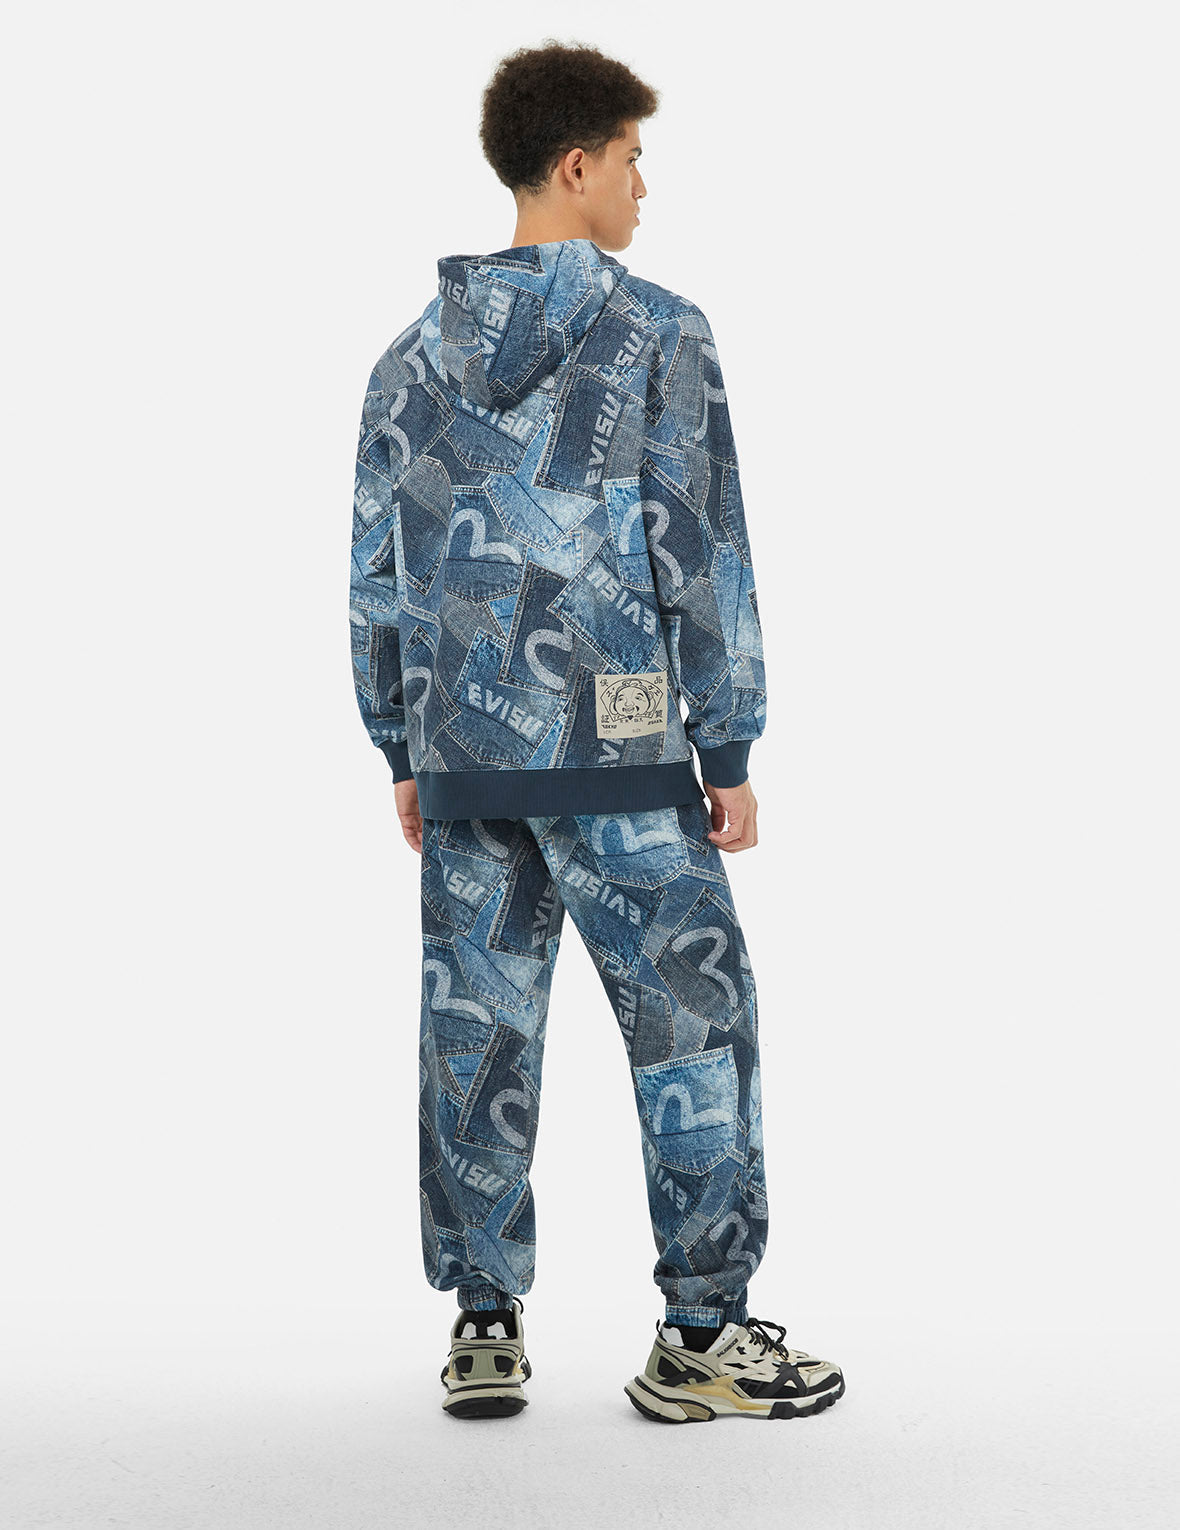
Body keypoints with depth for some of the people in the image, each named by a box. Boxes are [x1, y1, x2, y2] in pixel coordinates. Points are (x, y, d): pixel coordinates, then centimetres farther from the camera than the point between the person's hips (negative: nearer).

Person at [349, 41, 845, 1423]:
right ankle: (702, 1337, 9)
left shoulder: (414, 353, 10)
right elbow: (703, 552, -9)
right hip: (615, 753, -5)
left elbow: (376, 568, 11)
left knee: (477, 1034, 10)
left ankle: (484, 1330, 17)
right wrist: (730, 752, -4)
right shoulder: (659, 336, -6)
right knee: (693, 1021, 5)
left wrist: (404, 754, 18)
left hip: (462, 752, 5)